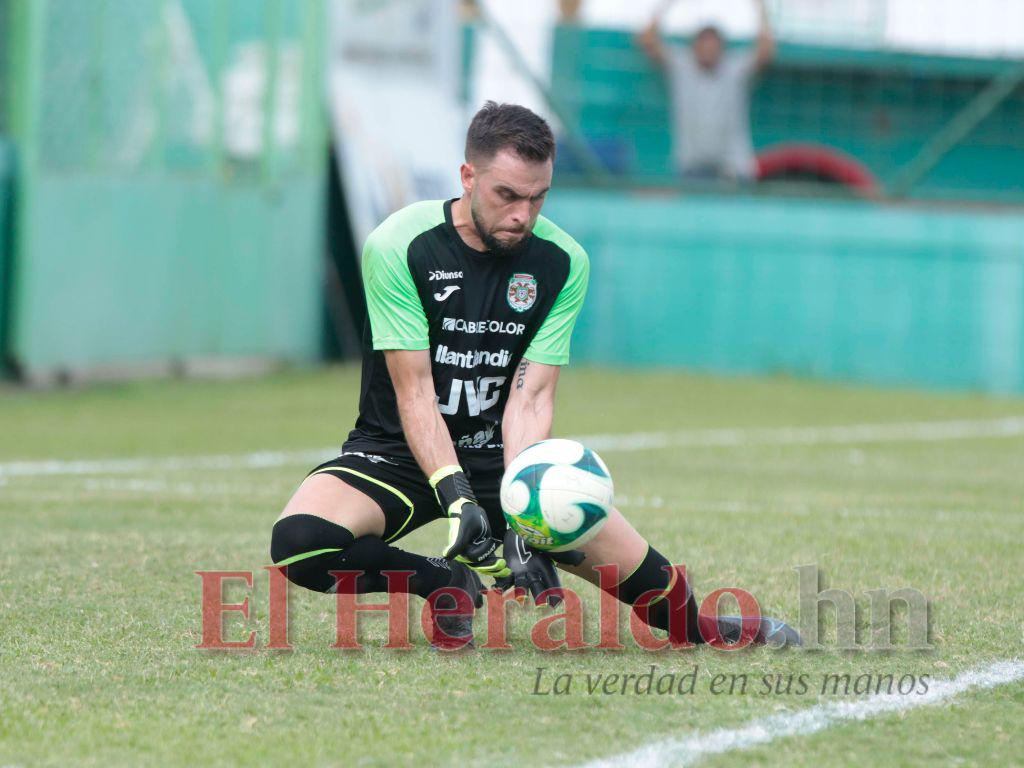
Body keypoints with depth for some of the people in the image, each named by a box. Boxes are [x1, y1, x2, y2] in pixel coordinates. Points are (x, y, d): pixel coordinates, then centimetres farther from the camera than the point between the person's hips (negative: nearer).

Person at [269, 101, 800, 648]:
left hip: (503, 456, 2)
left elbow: (530, 398, -12)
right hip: (399, 453, -2)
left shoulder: (564, 263, -7)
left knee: (637, 570, -9)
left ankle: (697, 626, 27)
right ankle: (446, 582, -6)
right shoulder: (398, 247, -17)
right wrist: (458, 500, -33)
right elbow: (415, 392, -20)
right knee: (298, 543, -32)